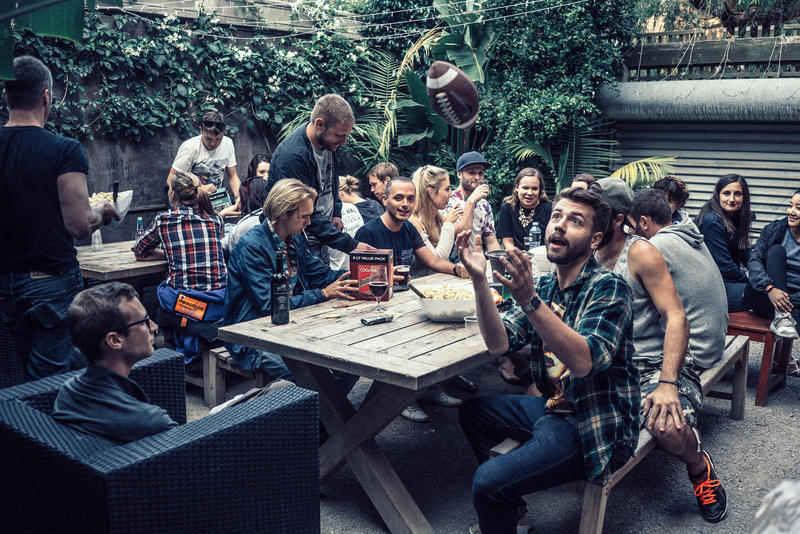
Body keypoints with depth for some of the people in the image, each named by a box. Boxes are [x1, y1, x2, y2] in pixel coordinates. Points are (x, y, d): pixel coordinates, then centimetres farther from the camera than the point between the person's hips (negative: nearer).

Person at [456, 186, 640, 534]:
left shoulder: (608, 287, -16)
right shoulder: (543, 285, 6)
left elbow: (583, 361, -30)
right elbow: (498, 343, -5)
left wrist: (529, 300, -40)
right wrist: (479, 280, -18)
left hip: (594, 426, -8)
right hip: (553, 407, 8)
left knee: (488, 481, -22)